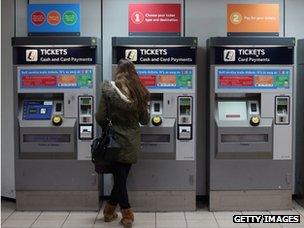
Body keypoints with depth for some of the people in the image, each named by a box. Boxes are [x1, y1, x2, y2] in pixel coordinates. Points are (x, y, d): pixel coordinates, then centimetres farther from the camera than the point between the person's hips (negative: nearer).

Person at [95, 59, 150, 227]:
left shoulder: (109, 90, -9)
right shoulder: (139, 93, 0)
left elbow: (100, 118, -9)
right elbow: (145, 120, 7)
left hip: (116, 141, -3)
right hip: (132, 143, 3)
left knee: (119, 177, 7)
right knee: (121, 177, 14)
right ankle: (109, 211, 26)